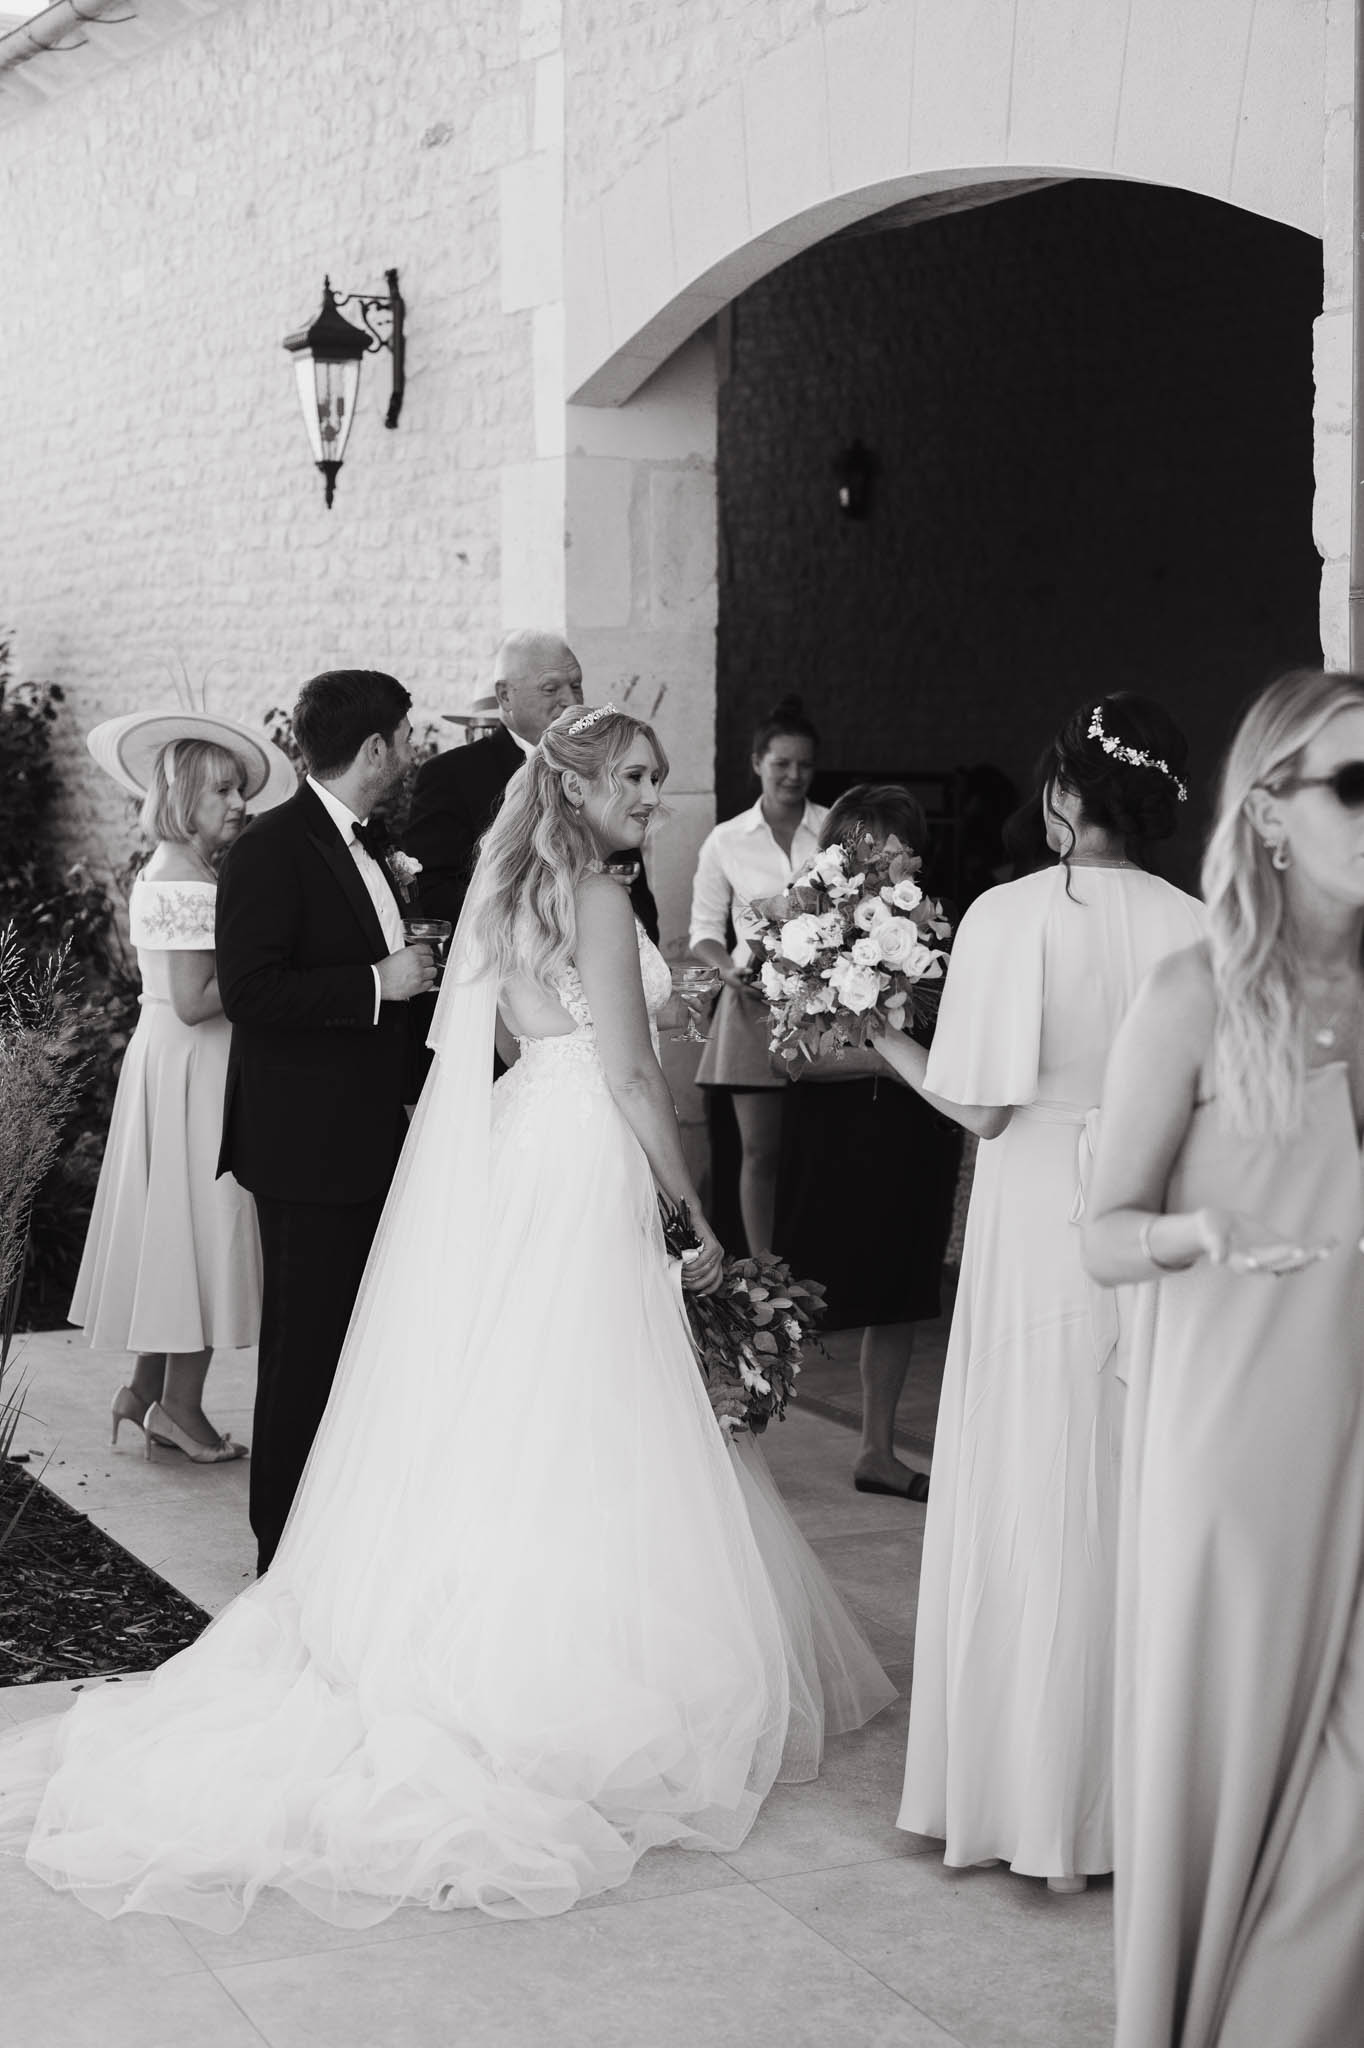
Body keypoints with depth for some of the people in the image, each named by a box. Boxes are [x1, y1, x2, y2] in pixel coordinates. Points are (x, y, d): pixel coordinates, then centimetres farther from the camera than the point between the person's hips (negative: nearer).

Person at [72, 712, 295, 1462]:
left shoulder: (167, 873, 13)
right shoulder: (189, 885, -18)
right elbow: (194, 1000, -23)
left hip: (168, 1063, 10)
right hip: (193, 1071, -10)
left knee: (173, 1224, 15)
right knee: (204, 1222, -1)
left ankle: (147, 1388, 23)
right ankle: (180, 1403, 8)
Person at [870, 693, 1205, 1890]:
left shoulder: (1013, 915, -12)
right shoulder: (1198, 927, -4)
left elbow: (982, 1107, -12)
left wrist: (887, 1040, 3)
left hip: (1043, 1235, -3)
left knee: (1037, 1506, 8)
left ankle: (1042, 1805, 17)